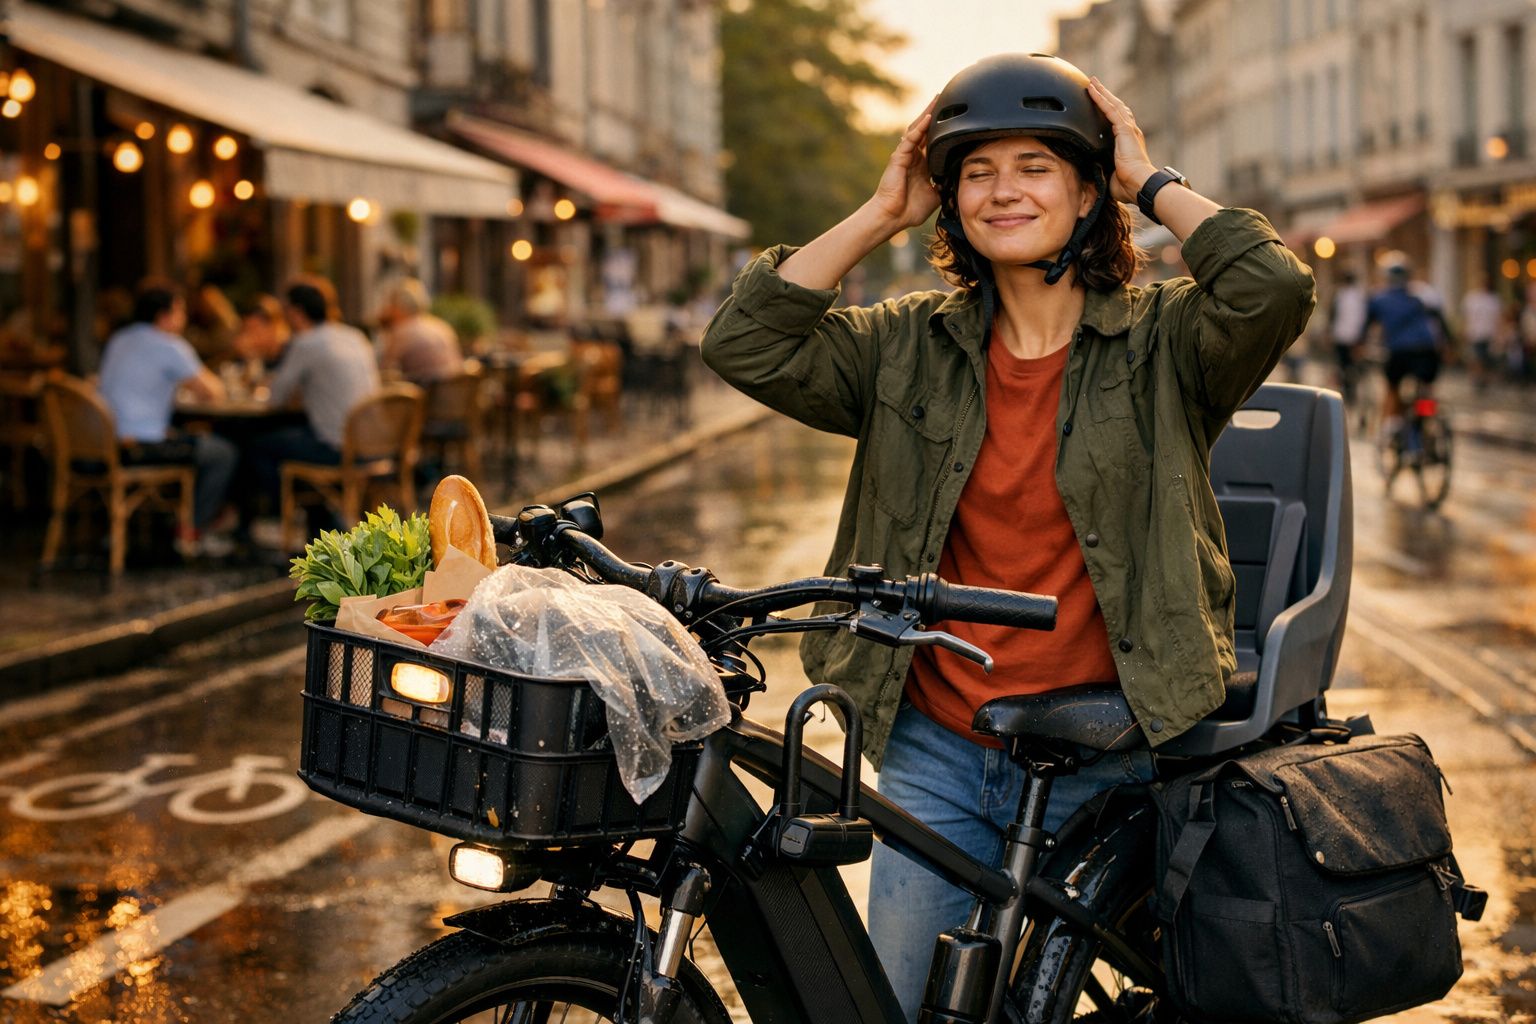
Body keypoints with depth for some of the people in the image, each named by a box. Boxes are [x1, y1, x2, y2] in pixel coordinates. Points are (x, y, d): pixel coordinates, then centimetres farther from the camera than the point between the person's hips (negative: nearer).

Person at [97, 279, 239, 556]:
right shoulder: (169, 346, -11)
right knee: (224, 453, 1)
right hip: (141, 447, -9)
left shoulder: (117, 340, 16)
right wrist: (213, 386, 17)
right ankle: (192, 533, 2)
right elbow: (211, 393, -8)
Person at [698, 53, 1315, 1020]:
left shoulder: (1163, 341, -4)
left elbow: (1275, 288, -23)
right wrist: (882, 214, -3)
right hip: (933, 750, 3)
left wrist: (1156, 184, -10)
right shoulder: (912, 346, 4)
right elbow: (746, 344, -4)